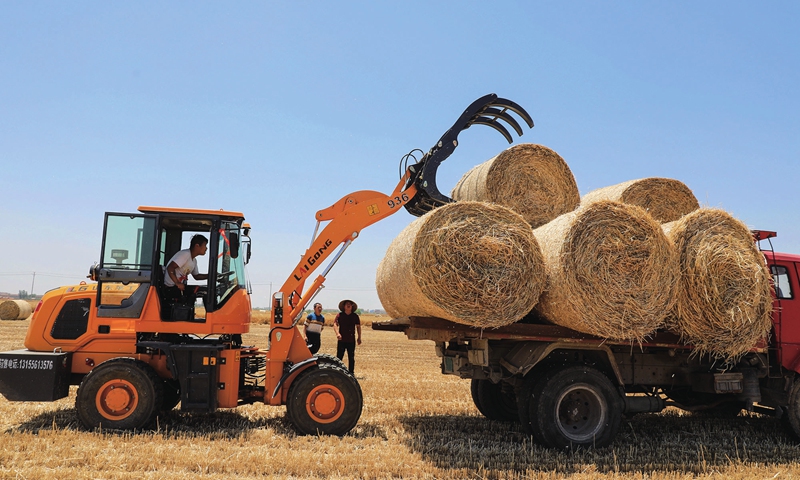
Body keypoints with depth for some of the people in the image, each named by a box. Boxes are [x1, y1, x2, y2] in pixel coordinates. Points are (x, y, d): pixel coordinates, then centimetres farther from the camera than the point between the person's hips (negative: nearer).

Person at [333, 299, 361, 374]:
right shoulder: (339, 315, 1)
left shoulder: (355, 316, 6)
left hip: (351, 340, 2)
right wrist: (337, 333, -24)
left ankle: (351, 373, 16)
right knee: (339, 357, -2)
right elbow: (335, 324, -7)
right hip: (342, 340, -2)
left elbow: (358, 326, 12)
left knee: (351, 358, 7)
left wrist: (359, 337, 7)